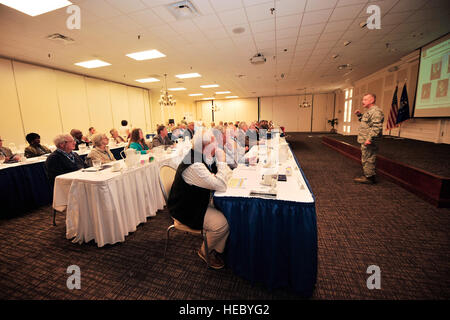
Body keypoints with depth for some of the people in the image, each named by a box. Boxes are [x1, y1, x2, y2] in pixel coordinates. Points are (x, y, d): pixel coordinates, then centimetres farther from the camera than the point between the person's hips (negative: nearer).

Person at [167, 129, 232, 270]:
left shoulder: (202, 158, 1)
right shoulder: (194, 166, -30)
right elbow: (221, 185, -31)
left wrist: (220, 163, -8)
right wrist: (221, 161, -24)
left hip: (198, 202, 9)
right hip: (186, 210, -9)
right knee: (221, 223, -20)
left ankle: (217, 249, 13)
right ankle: (205, 251, 10)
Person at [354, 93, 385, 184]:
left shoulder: (376, 111, -16)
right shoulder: (369, 111, 18)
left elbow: (376, 127, -24)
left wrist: (370, 139, -28)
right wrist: (360, 115, 19)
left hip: (369, 142, -11)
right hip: (365, 141, 11)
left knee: (368, 159, -4)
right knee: (365, 159, 18)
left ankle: (369, 178, 4)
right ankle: (367, 175, 29)